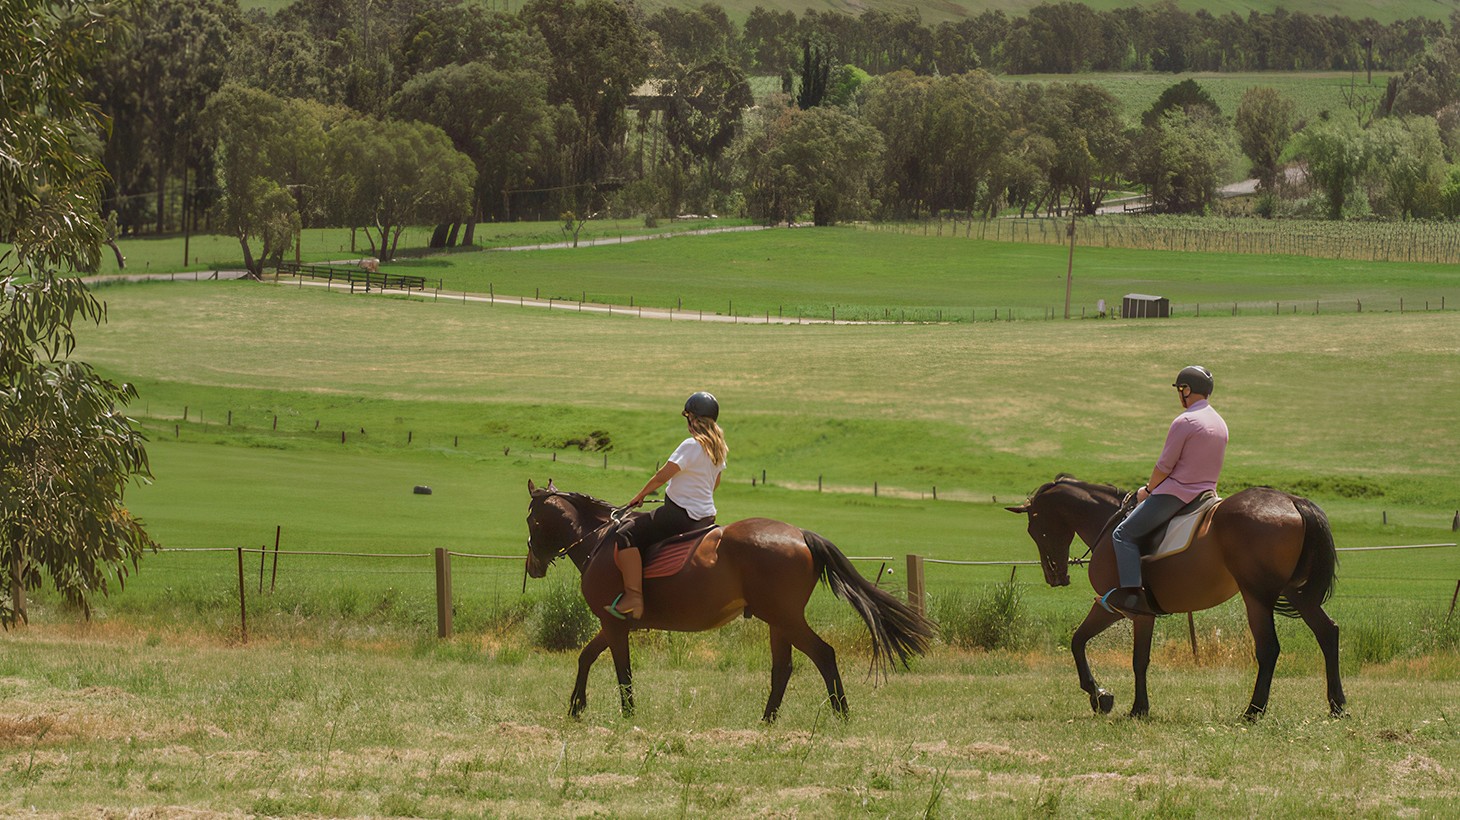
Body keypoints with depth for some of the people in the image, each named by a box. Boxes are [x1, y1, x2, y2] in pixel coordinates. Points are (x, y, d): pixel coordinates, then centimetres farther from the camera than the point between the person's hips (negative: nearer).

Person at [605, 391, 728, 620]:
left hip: (681, 515, -10)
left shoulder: (691, 446, -18)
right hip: (706, 514, 10)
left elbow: (663, 476, -15)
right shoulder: (718, 448, 8)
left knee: (625, 536, -16)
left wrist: (640, 495, 0)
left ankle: (633, 599, -25)